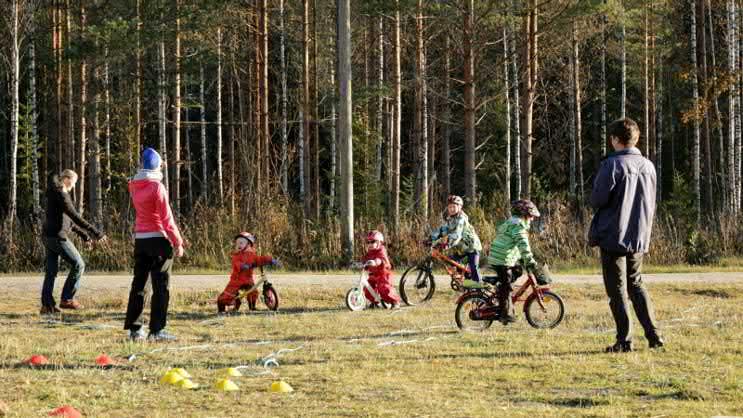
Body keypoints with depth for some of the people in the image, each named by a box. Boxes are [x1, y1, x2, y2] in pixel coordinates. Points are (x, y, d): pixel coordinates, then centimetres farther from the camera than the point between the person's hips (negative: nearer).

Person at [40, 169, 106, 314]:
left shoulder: (55, 194, 18)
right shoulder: (60, 195, -14)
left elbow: (68, 219, 26)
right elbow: (75, 217, -21)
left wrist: (84, 235, 29)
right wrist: (96, 232, -22)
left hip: (49, 236, 10)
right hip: (58, 236, -10)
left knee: (51, 271, 9)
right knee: (78, 264, -2)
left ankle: (47, 305, 6)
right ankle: (67, 299, -2)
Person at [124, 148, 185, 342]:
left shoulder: (134, 186, 7)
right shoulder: (157, 187, -13)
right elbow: (166, 218, -15)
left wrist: (157, 171, 26)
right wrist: (177, 242, -11)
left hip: (139, 239, 7)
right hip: (158, 239, -7)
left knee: (138, 283, 12)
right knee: (161, 286, -2)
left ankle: (134, 328, 13)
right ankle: (157, 330, -5)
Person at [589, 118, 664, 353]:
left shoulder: (612, 164, -14)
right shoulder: (648, 166, 6)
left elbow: (597, 199, -15)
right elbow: (651, 204, 13)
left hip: (613, 236, -6)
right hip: (640, 237, 6)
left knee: (617, 290, 1)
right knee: (636, 285, 18)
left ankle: (624, 340, 0)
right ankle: (654, 335, 12)